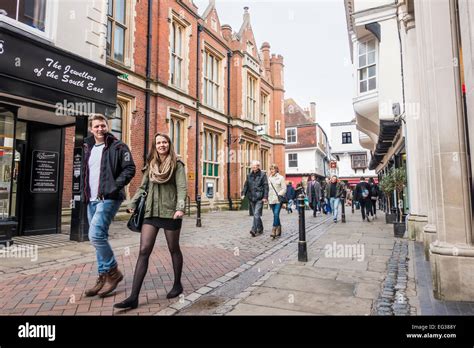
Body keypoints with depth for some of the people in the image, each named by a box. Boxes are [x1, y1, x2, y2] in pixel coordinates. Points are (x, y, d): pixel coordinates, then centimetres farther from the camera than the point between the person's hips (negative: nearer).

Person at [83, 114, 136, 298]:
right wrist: (85, 193, 13)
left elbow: (129, 169, -11)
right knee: (99, 238, 11)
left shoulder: (118, 147, -3)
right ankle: (104, 277, 21)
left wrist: (113, 187, -19)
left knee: (96, 235, -18)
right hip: (92, 200, 8)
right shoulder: (88, 148, 18)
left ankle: (113, 271, -1)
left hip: (108, 198, -8)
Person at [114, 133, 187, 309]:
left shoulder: (177, 164, -2)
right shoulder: (150, 165, 12)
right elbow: (143, 187, 16)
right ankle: (133, 297, 0)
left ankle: (177, 285, 30)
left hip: (170, 212, -4)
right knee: (143, 251, -2)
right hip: (151, 212, 4)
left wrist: (180, 207, -25)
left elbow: (182, 187, -12)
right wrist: (132, 204, 5)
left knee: (174, 249, 10)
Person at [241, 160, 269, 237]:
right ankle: (260, 229, 25)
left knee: (256, 214, -13)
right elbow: (246, 185, 15)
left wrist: (265, 197, -12)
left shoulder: (262, 175, -2)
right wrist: (243, 193, 3)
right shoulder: (249, 175, 12)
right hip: (251, 198, 5)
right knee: (256, 214, 13)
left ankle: (254, 230, -14)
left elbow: (266, 186, -5)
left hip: (259, 198, -5)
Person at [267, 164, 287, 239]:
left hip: (278, 199, -5)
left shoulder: (281, 178, -1)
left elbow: (284, 189, -3)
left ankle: (274, 231, -16)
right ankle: (278, 230, 20)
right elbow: (268, 189, 14)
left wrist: (279, 195, -14)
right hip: (271, 199, 5)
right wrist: (268, 197, 6)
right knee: (276, 215, 10)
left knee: (276, 214, -16)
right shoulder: (269, 178, 13)